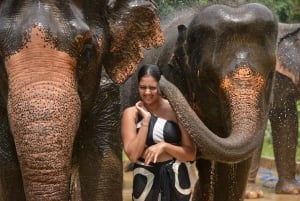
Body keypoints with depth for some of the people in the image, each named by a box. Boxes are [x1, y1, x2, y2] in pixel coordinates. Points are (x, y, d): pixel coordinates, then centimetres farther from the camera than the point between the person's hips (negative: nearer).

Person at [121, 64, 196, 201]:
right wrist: (146, 119, -15)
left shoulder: (176, 110, -4)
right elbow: (133, 155, -14)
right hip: (146, 180, 0)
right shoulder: (131, 113, -3)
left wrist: (164, 146, -18)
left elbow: (191, 154, -3)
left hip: (176, 178, 0)